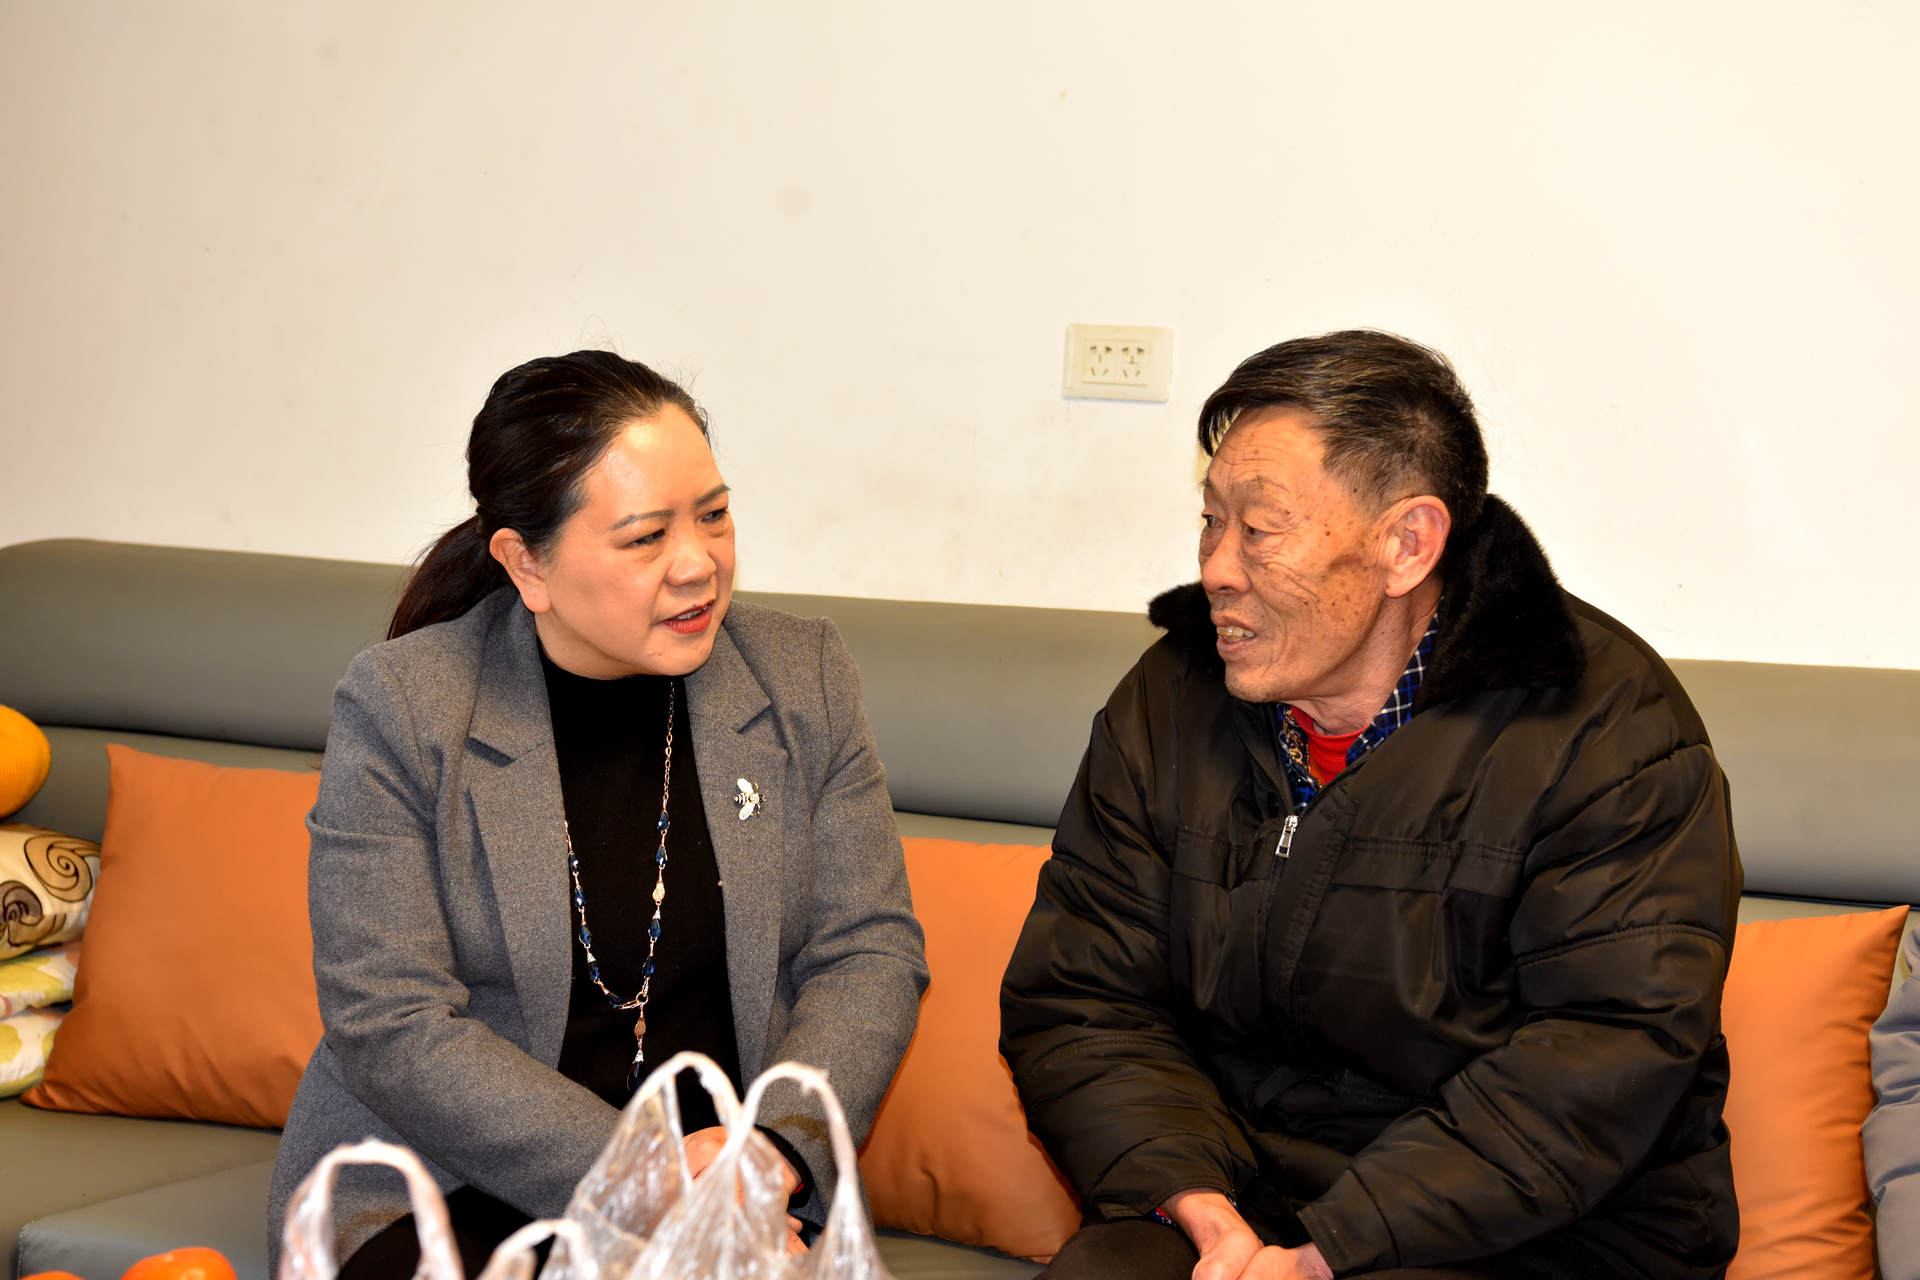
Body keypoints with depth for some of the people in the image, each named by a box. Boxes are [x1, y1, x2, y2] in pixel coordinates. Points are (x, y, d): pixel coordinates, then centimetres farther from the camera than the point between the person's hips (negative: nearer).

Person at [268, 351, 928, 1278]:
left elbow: (868, 951, 2)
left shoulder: (803, 678, 3)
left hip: (732, 1181, 2)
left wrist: (776, 1144, -16)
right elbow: (391, 1027, -12)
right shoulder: (397, 707, -8)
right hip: (445, 1188, -2)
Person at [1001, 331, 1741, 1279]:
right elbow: (1076, 1003, 5)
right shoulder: (1165, 703, 6)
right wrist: (1185, 1195, -14)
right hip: (1244, 1195, 4)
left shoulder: (1603, 718, -9)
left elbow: (1617, 1046, -17)